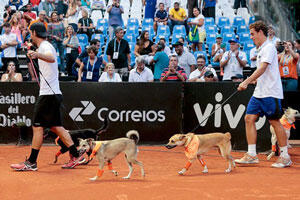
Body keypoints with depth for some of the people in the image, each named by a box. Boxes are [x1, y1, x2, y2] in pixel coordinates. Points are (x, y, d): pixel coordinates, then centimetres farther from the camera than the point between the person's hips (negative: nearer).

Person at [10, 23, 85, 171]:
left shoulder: (45, 46, -12)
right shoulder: (45, 46, 18)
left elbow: (52, 58, -37)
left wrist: (37, 54, -56)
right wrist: (34, 54, 55)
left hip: (48, 94, -10)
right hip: (53, 93, 10)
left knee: (37, 127, -7)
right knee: (56, 126, 10)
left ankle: (31, 162, -5)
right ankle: (76, 156, 10)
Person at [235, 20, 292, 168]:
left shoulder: (269, 47, -11)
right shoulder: (261, 49, 18)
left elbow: (262, 69, -22)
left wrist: (246, 82, -25)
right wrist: (252, 81, 20)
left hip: (270, 93, -9)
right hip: (259, 92, 9)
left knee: (274, 122, -4)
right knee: (249, 118, 1)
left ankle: (285, 157, 6)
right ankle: (251, 155, 3)